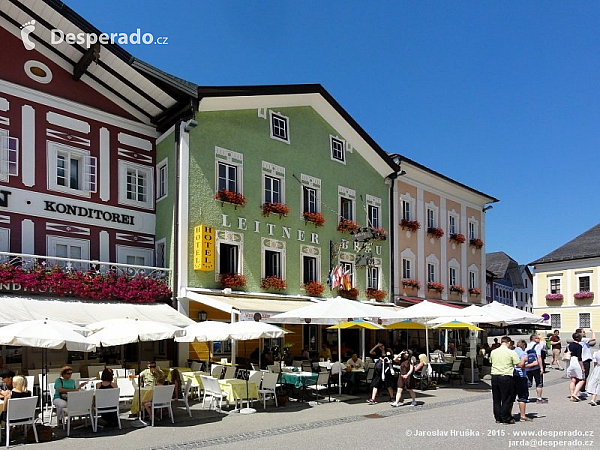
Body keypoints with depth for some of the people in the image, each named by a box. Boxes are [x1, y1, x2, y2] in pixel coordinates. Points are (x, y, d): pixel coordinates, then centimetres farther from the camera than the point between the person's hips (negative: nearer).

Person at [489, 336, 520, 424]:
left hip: (494, 376, 5)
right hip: (506, 377, -4)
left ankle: (498, 418, 17)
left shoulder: (493, 352, 7)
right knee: (507, 399, 6)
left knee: (496, 399, 12)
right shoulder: (511, 352, -7)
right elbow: (519, 365, -8)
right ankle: (506, 418, 10)